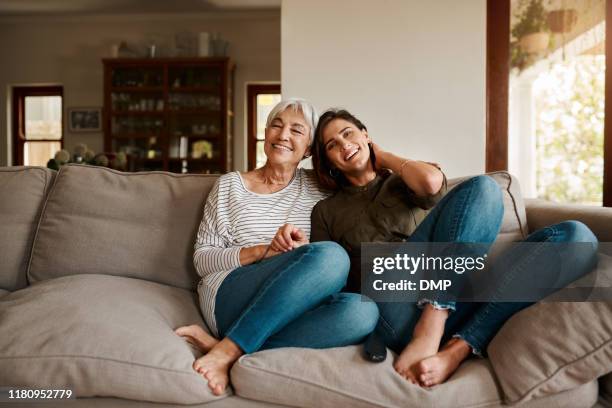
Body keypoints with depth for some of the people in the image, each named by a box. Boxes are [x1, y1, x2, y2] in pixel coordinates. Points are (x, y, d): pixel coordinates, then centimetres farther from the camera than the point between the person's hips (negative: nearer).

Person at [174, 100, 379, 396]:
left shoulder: (317, 187, 14)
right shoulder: (229, 185, 10)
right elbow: (202, 260, 6)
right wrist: (265, 250, -12)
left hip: (291, 308, 3)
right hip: (227, 297, -2)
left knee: (363, 312, -31)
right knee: (331, 255, -28)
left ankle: (225, 345, -25)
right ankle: (226, 353, -25)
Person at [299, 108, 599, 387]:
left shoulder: (404, 184, 26)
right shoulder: (326, 211, 22)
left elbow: (432, 183, 0)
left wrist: (384, 158, 17)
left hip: (451, 298, 4)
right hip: (391, 305, -3)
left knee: (577, 237, -16)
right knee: (481, 188, -19)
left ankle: (455, 351, -30)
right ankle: (430, 335, -32)